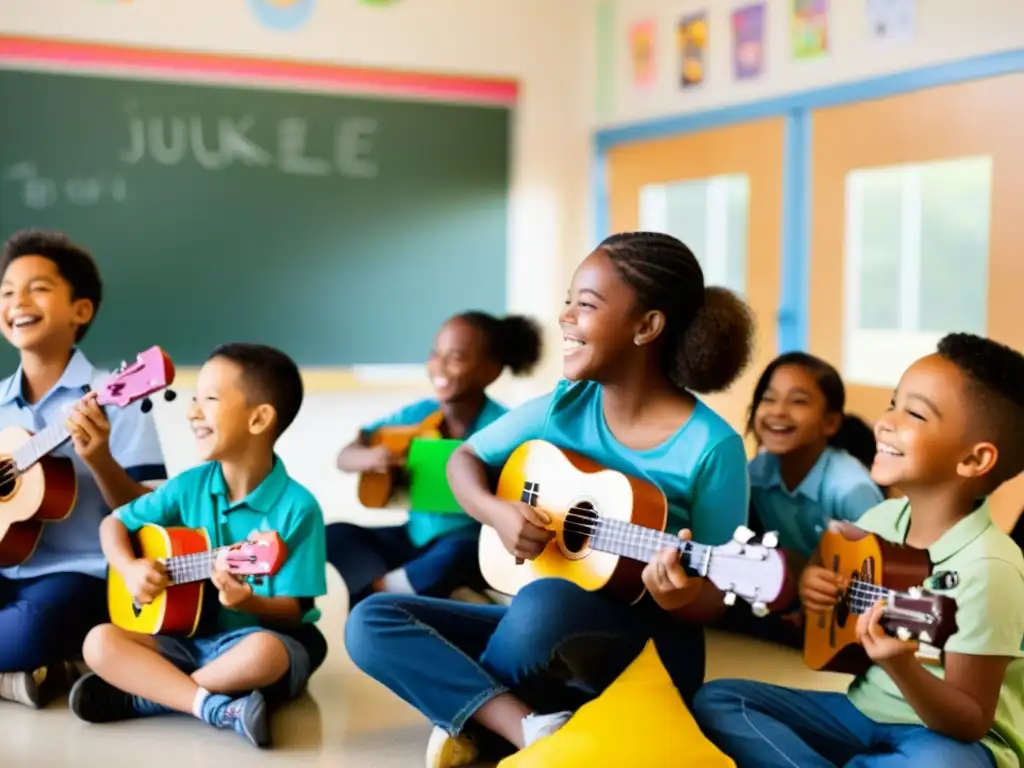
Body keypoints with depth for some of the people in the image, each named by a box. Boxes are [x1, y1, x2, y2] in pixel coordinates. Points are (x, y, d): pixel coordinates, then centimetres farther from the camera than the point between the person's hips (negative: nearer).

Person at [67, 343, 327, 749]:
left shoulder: (296, 507, -15)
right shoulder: (190, 487, 0)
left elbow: (294, 610, -13)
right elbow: (114, 523, 12)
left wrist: (248, 602, -33)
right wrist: (130, 569, -8)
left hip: (258, 637, -5)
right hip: (191, 637, 5)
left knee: (265, 652, -39)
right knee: (100, 642, -16)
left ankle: (138, 695, -17)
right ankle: (217, 708, -28)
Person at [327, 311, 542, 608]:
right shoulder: (415, 415, 1)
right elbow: (344, 457, 2)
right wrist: (371, 457, -22)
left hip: (473, 545, -6)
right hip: (415, 539, 6)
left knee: (456, 552, -38)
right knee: (336, 534, -10)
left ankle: (378, 588, -14)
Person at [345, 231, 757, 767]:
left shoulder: (711, 447, -15)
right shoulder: (566, 407, -1)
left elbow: (713, 600, -8)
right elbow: (464, 459, 11)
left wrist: (682, 597, -33)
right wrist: (497, 513, -11)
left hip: (649, 651, -5)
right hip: (544, 634, 6)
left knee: (546, 604, -38)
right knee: (372, 622, -11)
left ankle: (470, 718, -9)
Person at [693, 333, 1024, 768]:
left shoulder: (986, 567, -22)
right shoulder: (883, 518, -2)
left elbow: (971, 722, -22)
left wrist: (901, 666, -40)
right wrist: (809, 587, -8)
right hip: (865, 710, 6)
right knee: (717, 700, -6)